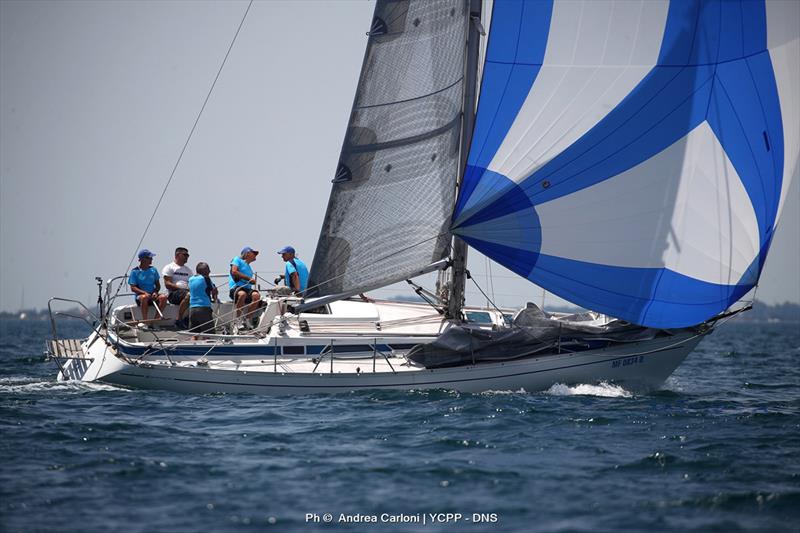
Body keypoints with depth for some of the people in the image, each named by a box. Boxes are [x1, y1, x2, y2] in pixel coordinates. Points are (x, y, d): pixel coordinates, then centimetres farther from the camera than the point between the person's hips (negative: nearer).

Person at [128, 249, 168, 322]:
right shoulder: (135, 271, 0)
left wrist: (155, 292, -8)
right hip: (140, 295, -4)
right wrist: (144, 293, -21)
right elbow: (133, 288, -6)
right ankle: (145, 321, -37)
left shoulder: (153, 270, 13)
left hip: (152, 296, 4)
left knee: (163, 297, -26)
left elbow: (158, 285, 15)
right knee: (144, 297, -38)